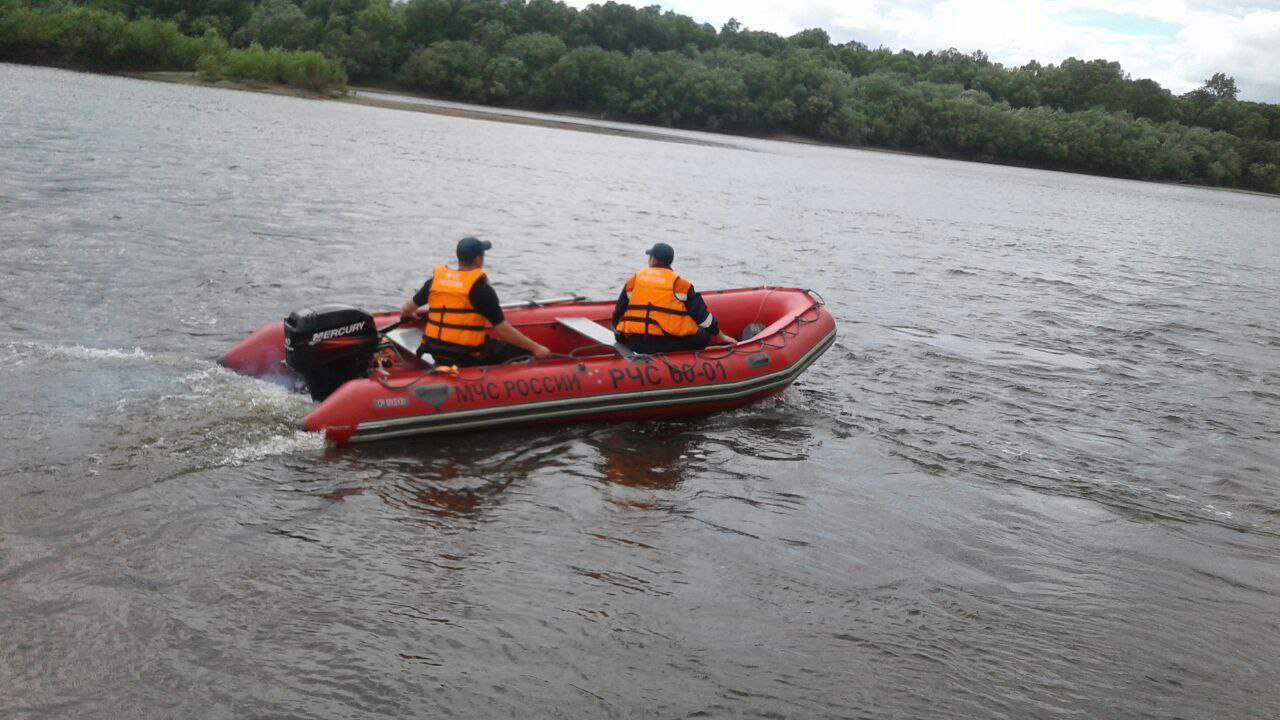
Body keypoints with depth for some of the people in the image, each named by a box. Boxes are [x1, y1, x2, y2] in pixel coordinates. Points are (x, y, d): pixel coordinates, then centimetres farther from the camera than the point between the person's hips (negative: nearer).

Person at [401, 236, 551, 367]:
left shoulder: (436, 279, 4)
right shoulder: (481, 288, -12)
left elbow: (407, 309, 14)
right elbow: (503, 331, -13)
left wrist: (407, 315, 38)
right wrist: (536, 348, -5)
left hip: (436, 355, 6)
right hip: (468, 359, -6)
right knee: (523, 349, 3)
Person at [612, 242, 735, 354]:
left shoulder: (634, 280, 9)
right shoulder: (679, 284, 0)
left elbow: (618, 313, 14)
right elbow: (701, 314, 3)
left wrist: (617, 334, 33)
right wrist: (720, 336, 15)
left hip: (634, 344, 3)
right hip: (667, 345, -3)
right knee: (703, 335, 16)